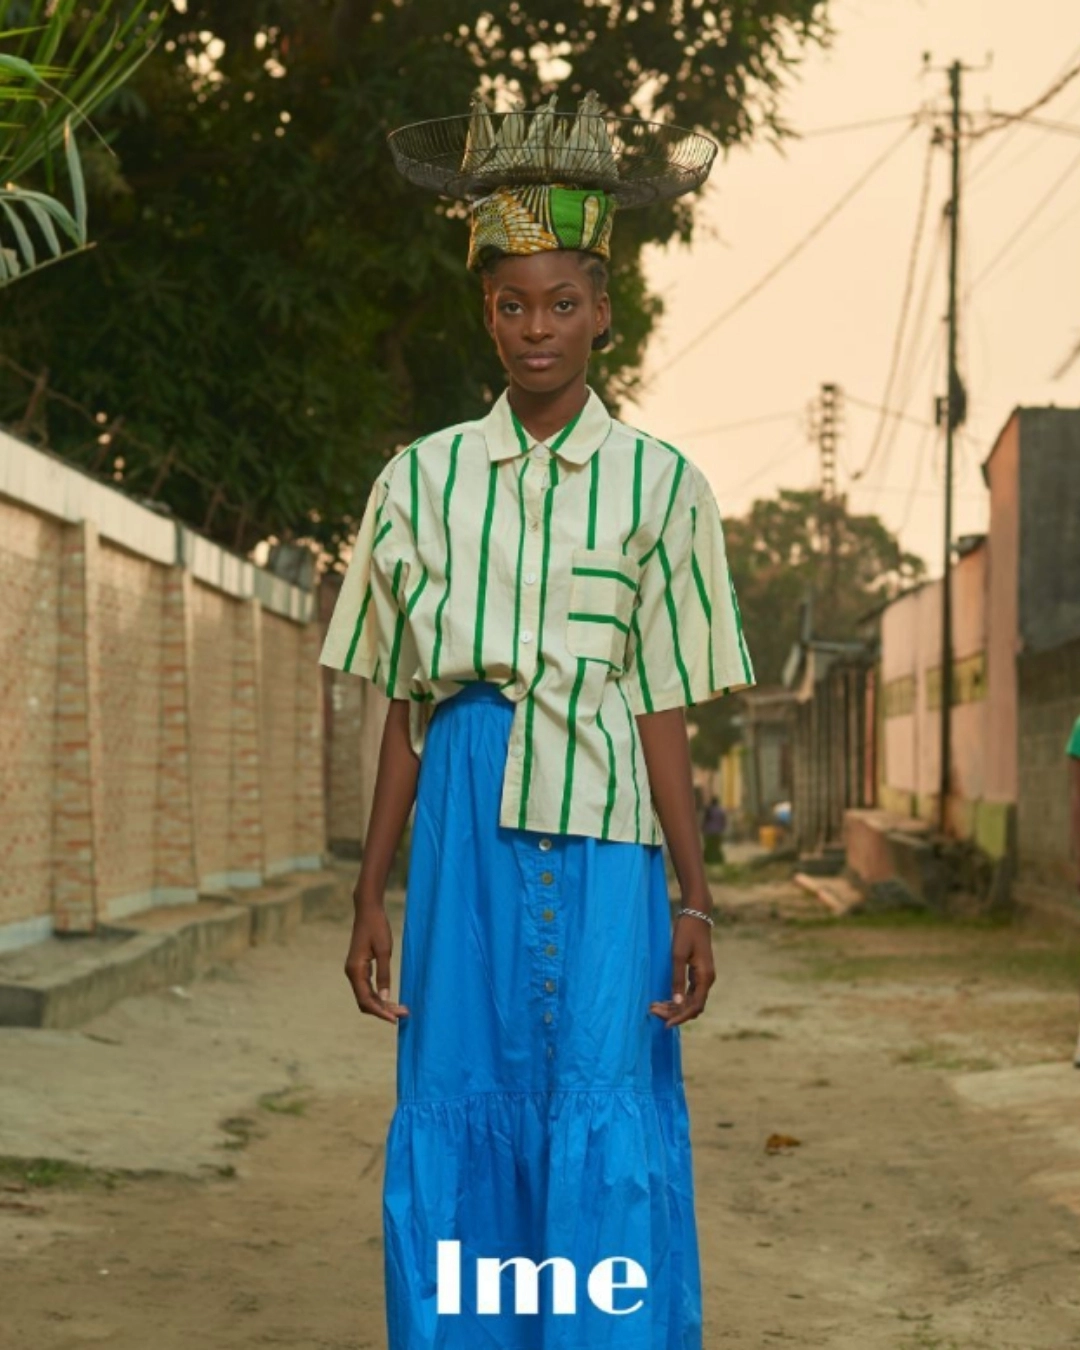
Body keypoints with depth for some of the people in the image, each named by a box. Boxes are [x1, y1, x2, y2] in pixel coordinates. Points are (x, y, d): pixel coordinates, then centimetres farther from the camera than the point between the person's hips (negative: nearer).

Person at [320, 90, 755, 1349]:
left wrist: (695, 901, -3)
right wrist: (370, 898, 7)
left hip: (602, 835, -2)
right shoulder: (423, 479, 8)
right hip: (463, 830, 2)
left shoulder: (659, 485, 3)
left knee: (606, 1142, -4)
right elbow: (403, 711, 10)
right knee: (457, 1127, 4)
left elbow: (662, 713, 3)